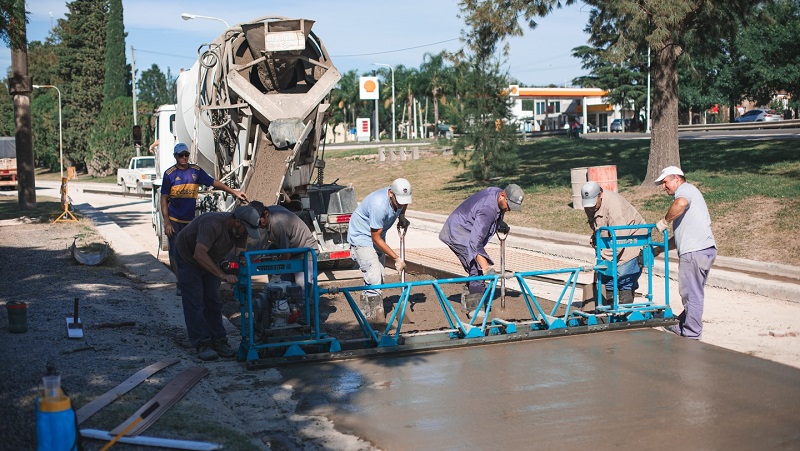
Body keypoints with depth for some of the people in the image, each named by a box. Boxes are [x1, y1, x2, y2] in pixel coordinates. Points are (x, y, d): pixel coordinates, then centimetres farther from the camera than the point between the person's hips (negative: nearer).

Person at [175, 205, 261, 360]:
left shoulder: (240, 230, -15)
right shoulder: (213, 224, -39)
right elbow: (199, 254, -46)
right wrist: (222, 275, -51)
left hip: (210, 260, 7)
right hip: (188, 258, -7)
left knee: (213, 301, 6)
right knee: (194, 302, -9)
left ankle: (218, 342, 9)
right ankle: (202, 344, -7)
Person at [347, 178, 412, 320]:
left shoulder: (400, 198, -13)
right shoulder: (379, 205, -35)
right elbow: (376, 238, -27)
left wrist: (402, 217, -1)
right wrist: (397, 258, -23)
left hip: (378, 237, 8)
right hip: (361, 236, -8)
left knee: (378, 278, 7)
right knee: (374, 279, -17)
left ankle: (366, 313, 16)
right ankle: (377, 319, -14)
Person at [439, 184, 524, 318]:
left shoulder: (496, 192, -4)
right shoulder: (487, 209, -33)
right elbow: (475, 241, -37)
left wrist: (500, 224, 3)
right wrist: (486, 268, -40)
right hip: (457, 233, -10)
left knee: (476, 269, 10)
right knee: (478, 268, -18)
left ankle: (467, 303, 21)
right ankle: (474, 308, -14)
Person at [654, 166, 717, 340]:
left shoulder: (685, 189, -1)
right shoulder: (689, 193, 30)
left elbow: (681, 204, -29)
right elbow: (681, 235, 31)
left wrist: (665, 221, -15)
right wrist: (660, 248, 28)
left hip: (695, 251, -10)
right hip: (705, 249, 10)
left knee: (691, 294, -4)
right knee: (694, 293, 17)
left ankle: (691, 335, 1)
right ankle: (681, 325, 27)